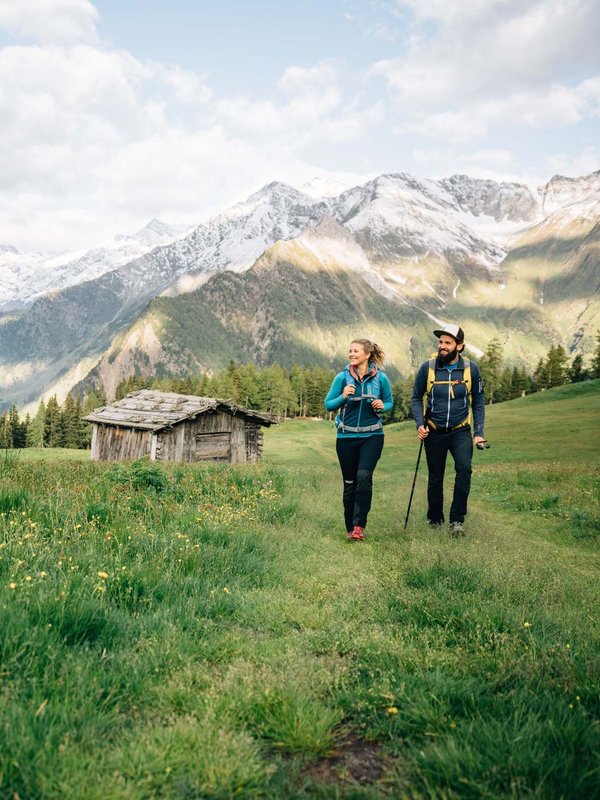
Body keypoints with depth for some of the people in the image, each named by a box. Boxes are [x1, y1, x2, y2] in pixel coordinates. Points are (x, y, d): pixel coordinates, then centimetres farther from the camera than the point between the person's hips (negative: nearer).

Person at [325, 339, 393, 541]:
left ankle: (359, 525, -12)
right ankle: (350, 528, 20)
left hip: (372, 436, -1)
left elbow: (389, 402, 12)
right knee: (350, 483, 7)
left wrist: (382, 406, -10)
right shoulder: (342, 377, -2)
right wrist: (343, 397, -19)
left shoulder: (380, 378, -1)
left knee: (364, 476, -19)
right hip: (346, 437, 1)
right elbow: (328, 405, 0)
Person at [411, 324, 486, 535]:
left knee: (464, 467, -24)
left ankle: (457, 519, -13)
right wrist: (419, 424, -10)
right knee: (435, 477, 9)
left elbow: (478, 402, 4)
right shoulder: (427, 367, -7)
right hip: (434, 432, 1)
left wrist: (479, 432, -3)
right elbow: (416, 398, 3)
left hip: (460, 431, -1)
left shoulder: (471, 368, -4)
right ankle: (435, 519, 29)